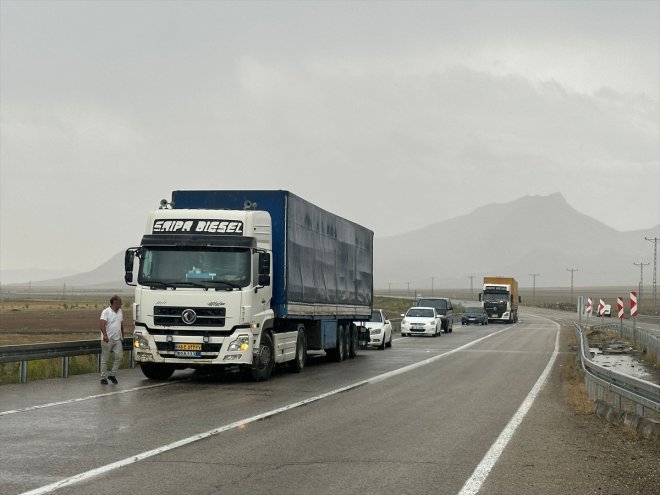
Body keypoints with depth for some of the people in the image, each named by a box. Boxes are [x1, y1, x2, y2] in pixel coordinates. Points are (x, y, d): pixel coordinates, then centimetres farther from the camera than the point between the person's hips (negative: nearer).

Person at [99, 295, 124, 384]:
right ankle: (103, 378, 8)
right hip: (107, 340, -6)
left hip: (117, 339, 6)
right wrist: (105, 335, -38)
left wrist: (122, 336, 24)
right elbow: (102, 324, -23)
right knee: (105, 359, 1)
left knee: (119, 356, -7)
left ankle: (112, 375, 6)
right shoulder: (106, 312, -10)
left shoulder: (120, 312, 12)